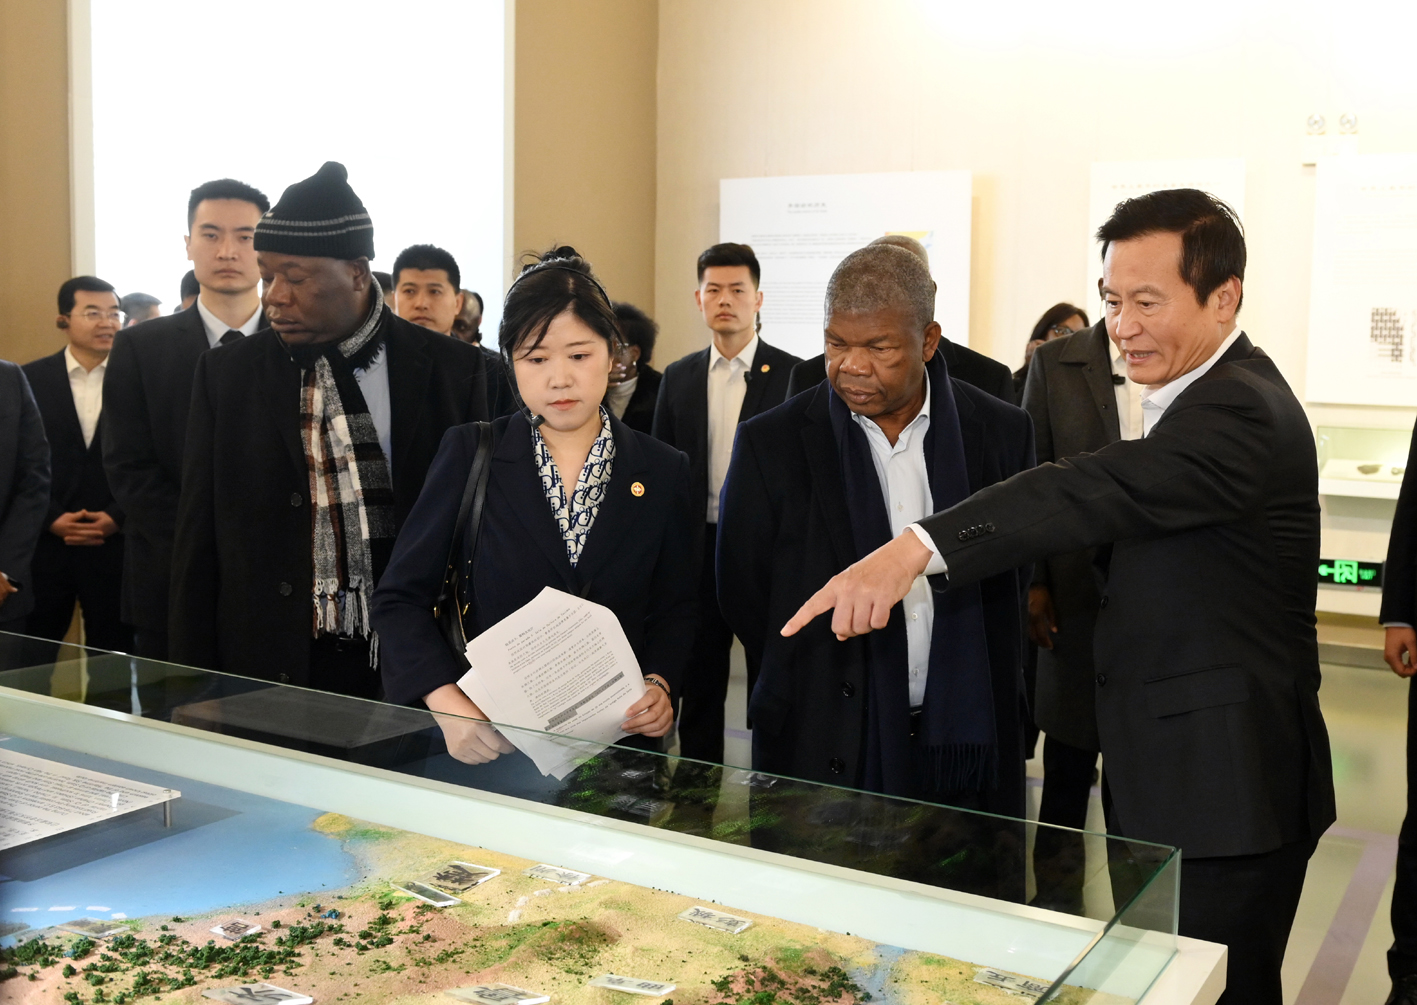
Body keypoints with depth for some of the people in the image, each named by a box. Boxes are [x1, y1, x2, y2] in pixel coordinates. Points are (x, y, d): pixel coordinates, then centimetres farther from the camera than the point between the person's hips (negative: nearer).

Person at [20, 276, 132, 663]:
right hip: (44, 543, 1)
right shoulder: (31, 379, 4)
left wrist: (117, 518, -8)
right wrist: (52, 519, -8)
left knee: (111, 656, 4)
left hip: (115, 542, 0)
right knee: (31, 661, 5)